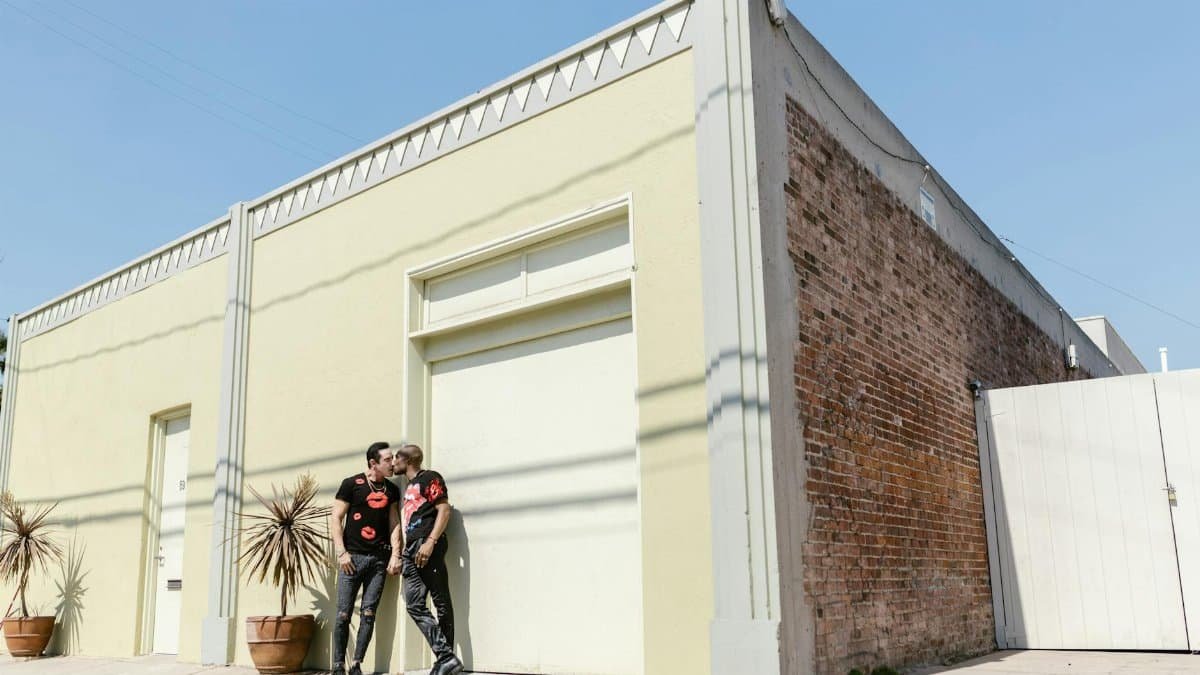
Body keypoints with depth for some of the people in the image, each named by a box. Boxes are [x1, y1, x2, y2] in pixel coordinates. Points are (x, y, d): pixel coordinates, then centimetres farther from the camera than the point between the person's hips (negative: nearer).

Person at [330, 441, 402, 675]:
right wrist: (341, 552, -8)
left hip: (380, 559, 3)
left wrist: (395, 555, 0)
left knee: (368, 613, 0)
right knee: (344, 613, -2)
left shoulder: (392, 490, 11)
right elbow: (336, 518, -1)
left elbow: (394, 523, 10)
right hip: (353, 557, -3)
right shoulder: (351, 484, 0)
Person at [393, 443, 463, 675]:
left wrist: (430, 541, -20)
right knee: (415, 605, -3)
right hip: (411, 550, 9)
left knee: (441, 604, -7)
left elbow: (444, 510, -10)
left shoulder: (430, 478, 0)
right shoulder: (409, 486, 26)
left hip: (427, 548, -9)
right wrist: (402, 555, 22)